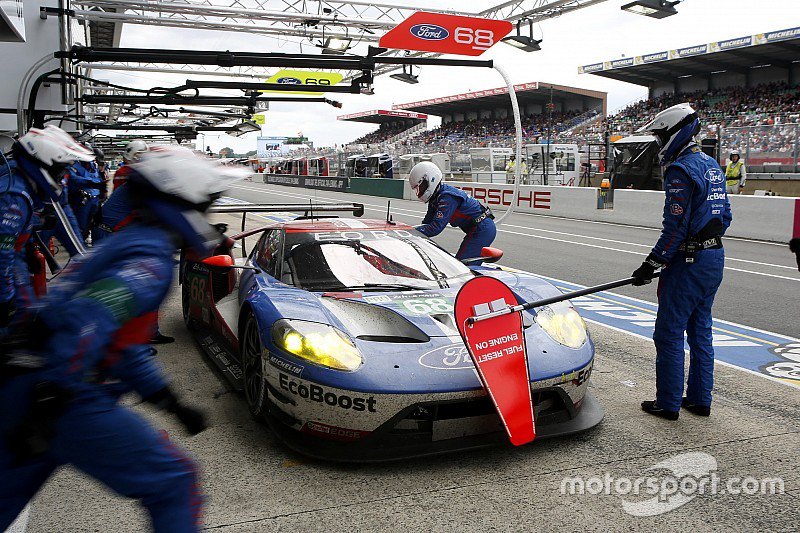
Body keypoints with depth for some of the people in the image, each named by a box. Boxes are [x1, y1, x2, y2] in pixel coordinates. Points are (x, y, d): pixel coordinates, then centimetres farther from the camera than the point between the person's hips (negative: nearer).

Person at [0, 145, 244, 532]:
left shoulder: (123, 244, 21)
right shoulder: (151, 260, -10)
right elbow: (88, 321, -25)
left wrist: (171, 403, 24)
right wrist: (47, 403, -27)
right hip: (66, 402, -10)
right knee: (174, 485, -1)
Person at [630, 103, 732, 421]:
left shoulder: (681, 170, -16)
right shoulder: (713, 166, 13)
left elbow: (675, 227, -21)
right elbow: (725, 217, 18)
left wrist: (651, 264, -15)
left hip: (688, 263, -10)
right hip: (715, 257, 10)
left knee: (669, 333, 0)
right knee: (700, 331, 16)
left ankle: (668, 403, 7)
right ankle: (700, 399, 23)